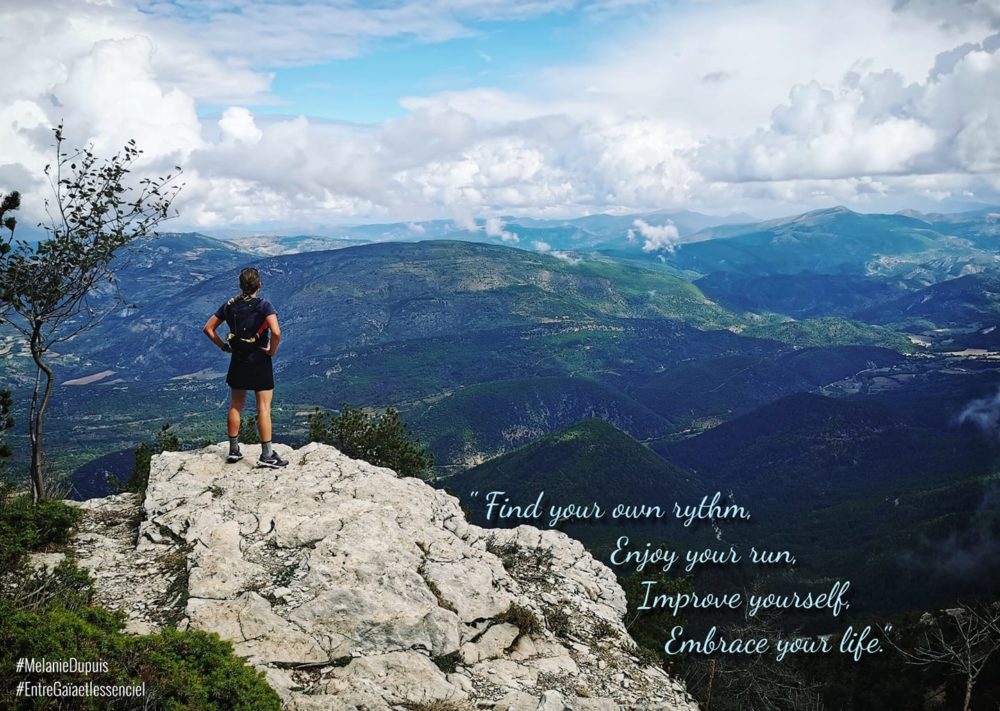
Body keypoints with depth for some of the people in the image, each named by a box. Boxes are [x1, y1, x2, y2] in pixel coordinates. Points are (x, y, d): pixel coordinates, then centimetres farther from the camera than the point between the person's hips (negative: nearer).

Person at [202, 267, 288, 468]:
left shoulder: (230, 305, 1)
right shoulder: (264, 305, -14)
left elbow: (208, 328, 5)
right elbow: (276, 333, -28)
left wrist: (224, 346, 10)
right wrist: (272, 351, -12)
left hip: (238, 361, 5)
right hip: (260, 362, -5)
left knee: (235, 406, 15)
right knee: (264, 408, -1)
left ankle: (233, 450, 21)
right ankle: (267, 455, 0)